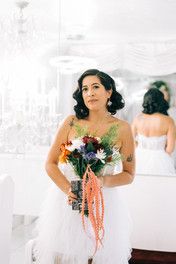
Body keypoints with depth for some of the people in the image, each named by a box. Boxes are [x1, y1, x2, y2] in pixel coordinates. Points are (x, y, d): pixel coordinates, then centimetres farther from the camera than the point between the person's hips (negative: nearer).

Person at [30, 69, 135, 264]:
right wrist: (68, 190, -18)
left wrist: (103, 181, -18)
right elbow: (50, 164, -1)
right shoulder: (72, 122, -4)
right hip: (67, 202, 1)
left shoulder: (122, 129, -6)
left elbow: (129, 175, 1)